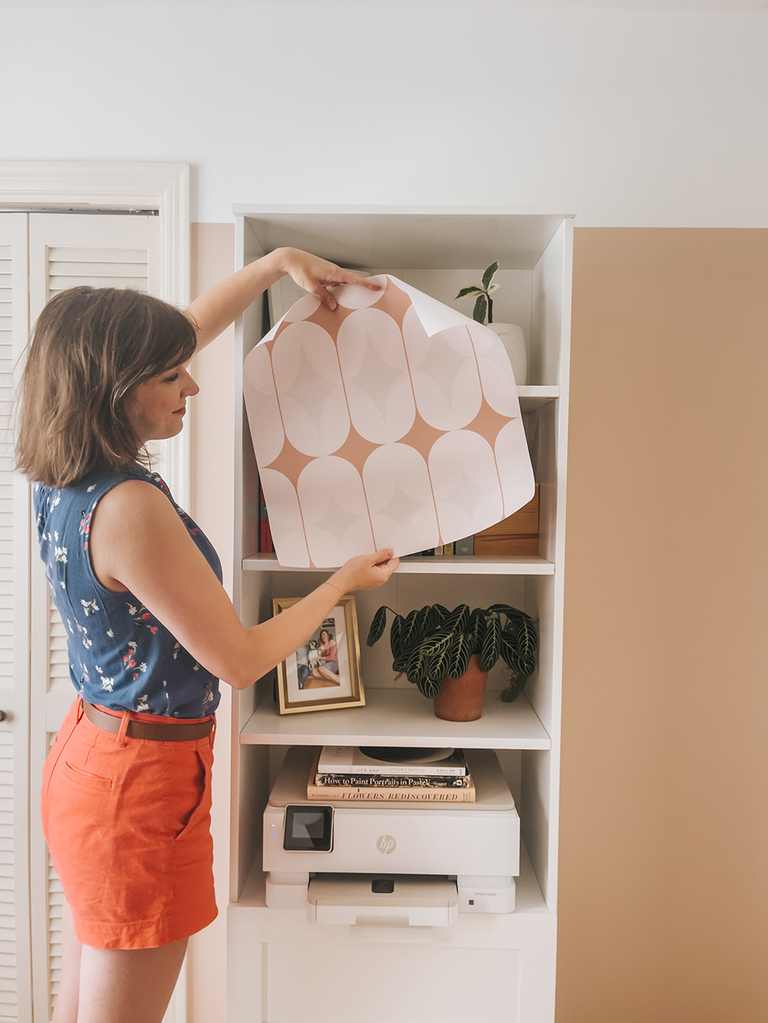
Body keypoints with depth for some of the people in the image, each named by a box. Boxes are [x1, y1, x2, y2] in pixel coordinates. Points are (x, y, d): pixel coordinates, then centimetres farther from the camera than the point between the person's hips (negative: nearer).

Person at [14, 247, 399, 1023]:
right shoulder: (128, 507, -29)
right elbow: (240, 660, -20)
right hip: (142, 783, -9)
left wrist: (279, 262, 13)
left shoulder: (66, 476, -1)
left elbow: (188, 327, 11)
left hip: (88, 752, 9)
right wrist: (344, 582, -7)